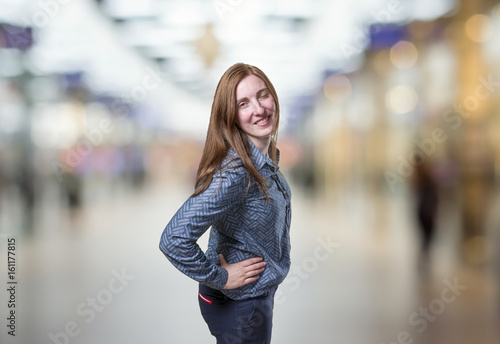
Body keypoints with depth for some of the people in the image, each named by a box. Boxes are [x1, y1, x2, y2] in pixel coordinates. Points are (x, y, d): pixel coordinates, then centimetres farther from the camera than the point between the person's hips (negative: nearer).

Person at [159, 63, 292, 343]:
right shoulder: (234, 171, -31)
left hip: (260, 293, 8)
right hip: (240, 306, -8)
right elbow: (174, 240, -36)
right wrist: (220, 277, -23)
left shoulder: (267, 157, -3)